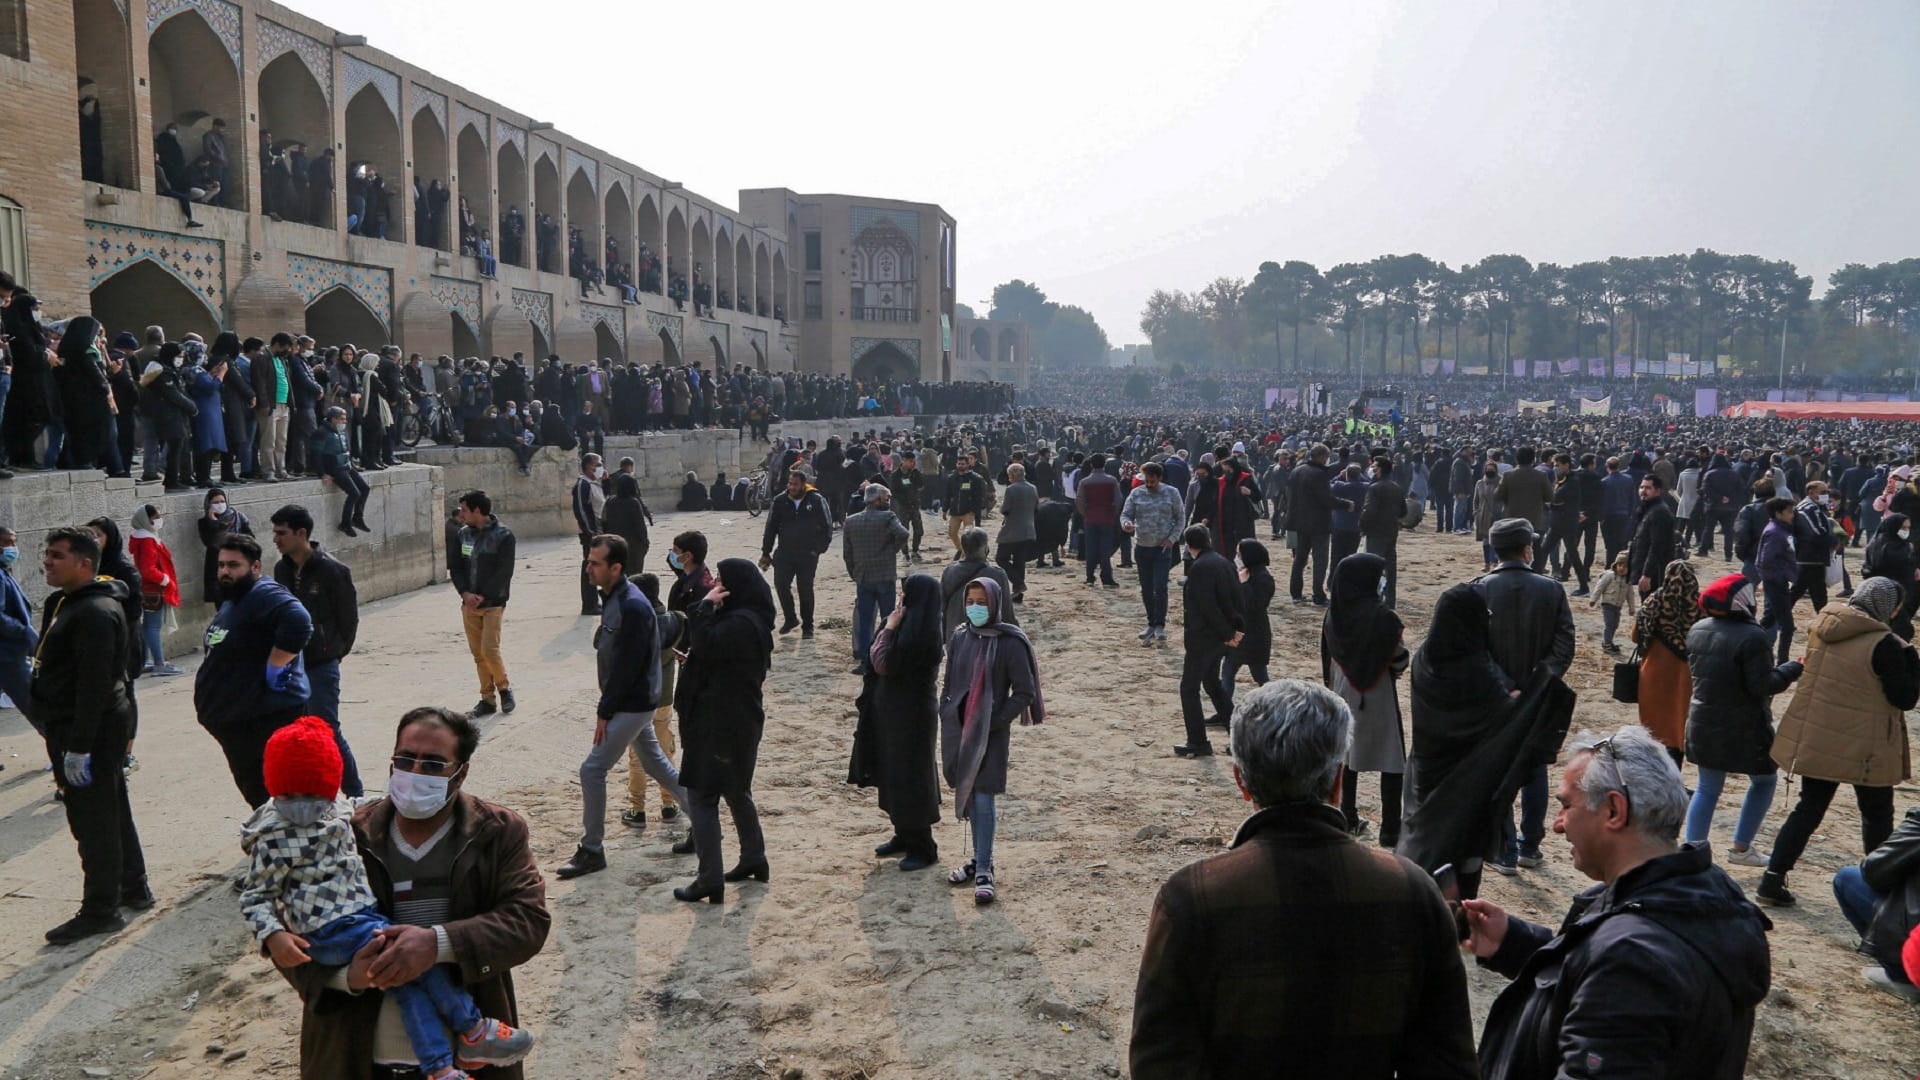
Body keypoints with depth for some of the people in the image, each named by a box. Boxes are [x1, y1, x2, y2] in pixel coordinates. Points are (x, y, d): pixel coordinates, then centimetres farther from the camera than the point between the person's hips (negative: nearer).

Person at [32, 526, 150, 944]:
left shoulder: (96, 612, -21)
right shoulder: (65, 603, 13)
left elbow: (94, 683, -25)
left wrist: (78, 747, -25)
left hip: (92, 733, -11)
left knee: (93, 820, -3)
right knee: (114, 812, 19)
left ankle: (100, 911, 6)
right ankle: (133, 889, 31)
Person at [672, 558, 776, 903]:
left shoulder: (741, 623, -20)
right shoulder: (743, 618, 12)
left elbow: (705, 644, -30)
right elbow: (713, 648, 17)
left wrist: (705, 605, -20)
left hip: (722, 723, -11)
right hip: (739, 719, 11)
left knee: (701, 796, -5)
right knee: (736, 791, 22)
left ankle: (710, 880, -3)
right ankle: (754, 860, 32)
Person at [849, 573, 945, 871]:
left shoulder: (920, 634, -24)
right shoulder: (916, 627, 6)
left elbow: (883, 664, -23)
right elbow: (880, 663, 13)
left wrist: (889, 629, -17)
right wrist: (892, 628, 5)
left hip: (911, 714, -10)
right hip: (896, 711, 10)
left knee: (910, 778, -1)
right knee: (896, 774, 18)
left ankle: (923, 848, 10)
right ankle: (904, 835, 31)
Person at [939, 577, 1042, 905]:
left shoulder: (1010, 643, -11)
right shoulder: (959, 638, 5)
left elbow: (1024, 692, -9)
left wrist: (996, 722, -12)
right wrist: (946, 715, 6)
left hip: (990, 734, -5)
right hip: (959, 730, 5)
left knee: (983, 798, -6)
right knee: (967, 796, 12)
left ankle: (984, 870, 2)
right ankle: (979, 859, 26)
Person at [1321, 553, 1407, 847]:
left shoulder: (1333, 615, -3)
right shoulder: (1382, 616, -20)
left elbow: (1328, 658, 5)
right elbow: (1400, 660, -14)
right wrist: (1400, 664, 9)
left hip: (1343, 694, 6)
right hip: (1377, 697, -6)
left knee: (1346, 755, 17)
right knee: (1391, 762, 4)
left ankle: (1349, 820, 28)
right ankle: (1390, 831, 5)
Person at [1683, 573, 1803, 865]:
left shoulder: (1697, 630, 1)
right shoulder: (1751, 636, -20)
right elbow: (1762, 685, -18)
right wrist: (1793, 668, -6)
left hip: (1703, 724, 6)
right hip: (1744, 728, -5)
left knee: (1707, 789, 14)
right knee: (1764, 781, 19)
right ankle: (1741, 847, 21)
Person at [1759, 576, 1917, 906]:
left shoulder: (1821, 628, 0)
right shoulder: (1884, 644, -19)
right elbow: (1905, 698, -14)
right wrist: (1910, 661, -1)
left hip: (1815, 741, 5)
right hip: (1866, 750, -5)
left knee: (1809, 808, 11)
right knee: (1877, 815, 15)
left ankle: (1773, 878, 4)